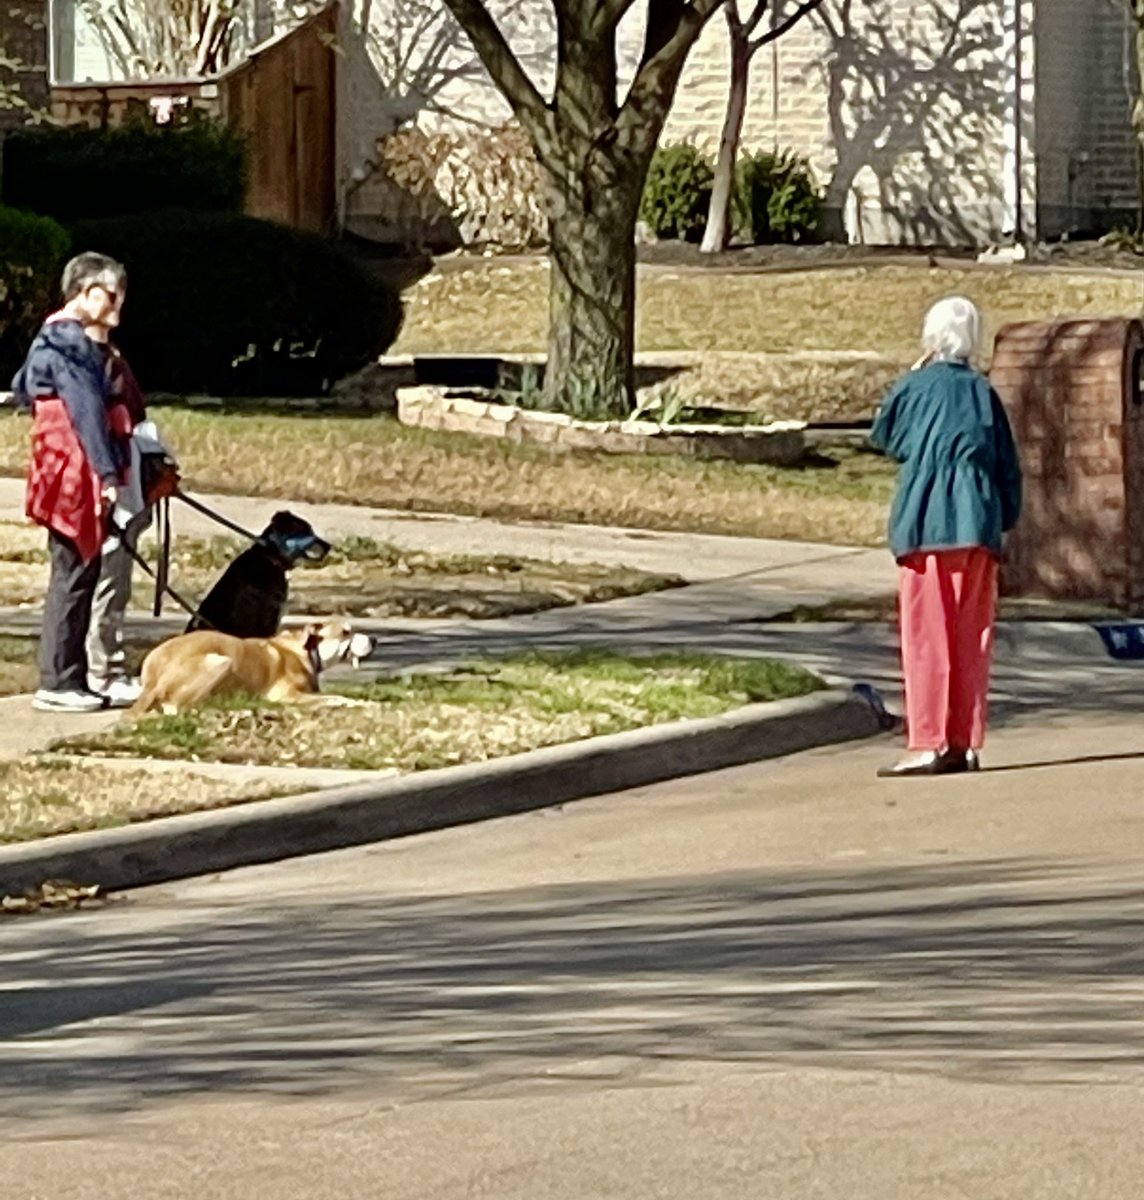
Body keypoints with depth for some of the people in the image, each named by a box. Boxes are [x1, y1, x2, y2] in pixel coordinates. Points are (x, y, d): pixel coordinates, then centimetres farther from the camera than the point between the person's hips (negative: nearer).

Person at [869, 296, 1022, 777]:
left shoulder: (913, 389, -4)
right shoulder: (984, 394, 5)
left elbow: (884, 437, 14)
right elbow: (1009, 467, 7)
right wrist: (1004, 520, 16)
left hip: (925, 528, -3)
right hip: (977, 530, 3)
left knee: (926, 639, -1)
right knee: (972, 642, 8)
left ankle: (929, 744, -6)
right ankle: (966, 743, 8)